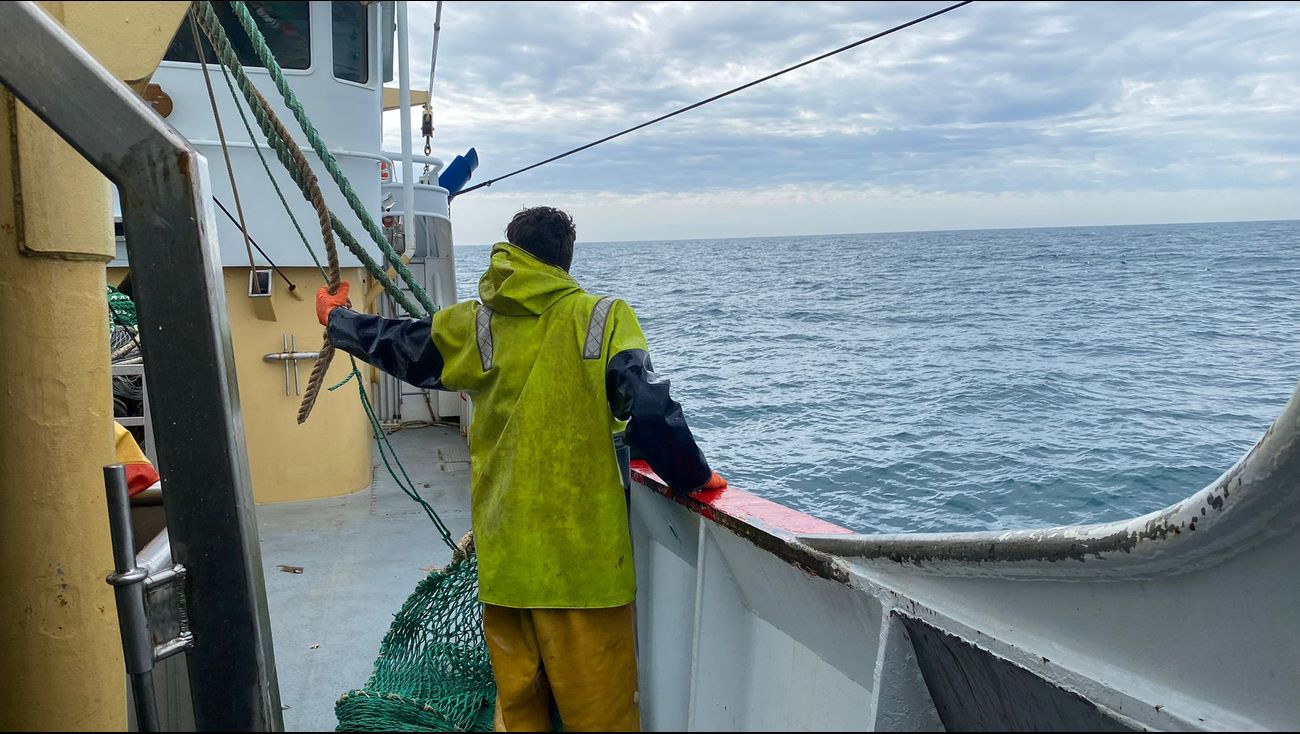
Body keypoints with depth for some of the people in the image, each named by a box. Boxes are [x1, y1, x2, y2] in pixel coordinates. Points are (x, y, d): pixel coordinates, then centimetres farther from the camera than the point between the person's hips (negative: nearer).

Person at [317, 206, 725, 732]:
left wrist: (337, 319, 38)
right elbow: (650, 412, -16)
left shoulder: (474, 326, 3)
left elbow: (396, 345, 19)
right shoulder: (604, 319, -6)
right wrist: (694, 478, -1)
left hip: (504, 554, 4)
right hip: (583, 554, -3)